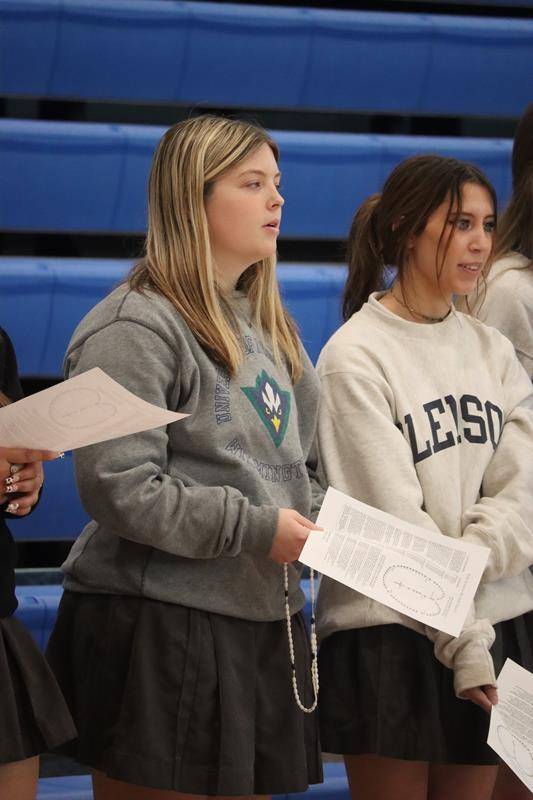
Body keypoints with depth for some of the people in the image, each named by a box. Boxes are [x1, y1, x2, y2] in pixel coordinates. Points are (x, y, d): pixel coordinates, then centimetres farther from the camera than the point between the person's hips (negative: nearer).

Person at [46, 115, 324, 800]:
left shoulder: (263, 326, 18)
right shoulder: (136, 327, -10)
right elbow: (118, 488, -19)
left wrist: (324, 517, 4)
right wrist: (255, 528, -17)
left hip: (261, 621, 8)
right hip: (161, 633, -8)